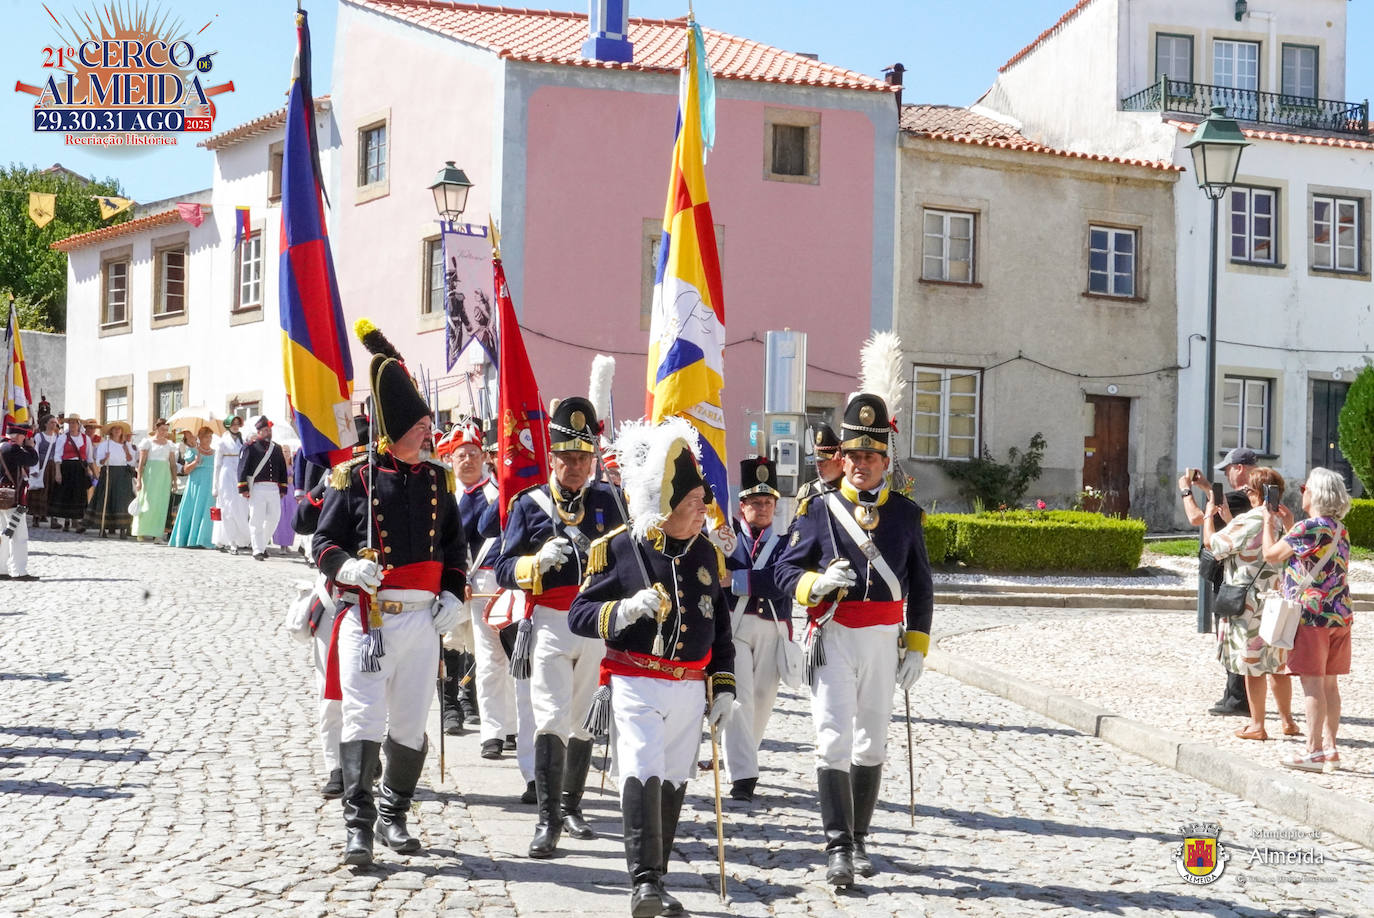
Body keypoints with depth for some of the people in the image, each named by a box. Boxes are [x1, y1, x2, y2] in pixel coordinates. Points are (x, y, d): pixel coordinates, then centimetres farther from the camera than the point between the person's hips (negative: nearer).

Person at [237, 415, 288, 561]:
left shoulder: (277, 448, 17)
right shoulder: (250, 447, 1)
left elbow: (283, 470, 21)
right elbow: (242, 468, -3)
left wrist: (283, 489, 16)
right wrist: (243, 488, -9)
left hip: (274, 489, 5)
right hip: (257, 488, -5)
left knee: (274, 518, 5)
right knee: (257, 520, -4)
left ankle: (263, 544, 23)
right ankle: (257, 550, -2)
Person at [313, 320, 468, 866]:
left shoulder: (437, 480, 11)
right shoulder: (353, 478, -2)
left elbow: (454, 545, 19)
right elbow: (324, 542, 1)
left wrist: (453, 596, 6)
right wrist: (348, 566, -19)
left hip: (423, 618, 4)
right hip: (367, 616, -4)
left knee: (411, 723, 9)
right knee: (364, 719, -8)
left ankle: (394, 815, 25)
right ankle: (358, 825, -3)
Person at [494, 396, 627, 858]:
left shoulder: (606, 499, 7)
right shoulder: (529, 504, 1)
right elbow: (505, 570, -2)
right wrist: (540, 561, -19)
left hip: (598, 625, 3)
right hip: (550, 625, -3)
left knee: (584, 720, 13)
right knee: (552, 720, -11)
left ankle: (571, 806, 27)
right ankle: (547, 820, -9)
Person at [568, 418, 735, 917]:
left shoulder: (707, 552, 8)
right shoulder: (617, 548, -7)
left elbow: (720, 627, 16)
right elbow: (578, 614, -7)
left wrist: (724, 687, 12)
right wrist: (624, 611, -25)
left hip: (690, 688, 5)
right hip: (636, 684, -5)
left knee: (673, 783, 9)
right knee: (643, 776, -16)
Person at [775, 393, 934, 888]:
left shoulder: (906, 514, 6)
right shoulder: (819, 510, 0)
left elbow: (920, 587, 10)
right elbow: (786, 571, 1)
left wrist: (917, 646, 4)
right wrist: (818, 583, -20)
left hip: (884, 642, 2)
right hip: (834, 638, -2)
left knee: (872, 743, 11)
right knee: (834, 741, -9)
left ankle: (859, 839, 23)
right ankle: (838, 847, -7)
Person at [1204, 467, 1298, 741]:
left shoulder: (1247, 522, -17)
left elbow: (1212, 542, -8)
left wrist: (1209, 514, 10)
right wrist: (1224, 512, 25)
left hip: (1250, 604, -7)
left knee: (1252, 666, 2)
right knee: (1278, 664, 15)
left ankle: (1257, 725, 7)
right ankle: (1287, 721, 22)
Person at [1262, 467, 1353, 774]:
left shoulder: (1308, 527, -14)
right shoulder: (1340, 529, 12)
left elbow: (1271, 554, -9)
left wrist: (1269, 521, 5)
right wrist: (1290, 525, 22)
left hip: (1311, 614, -8)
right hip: (1340, 615, 8)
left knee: (1312, 682, -5)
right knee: (1329, 683, 11)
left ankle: (1314, 752, -4)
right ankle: (1329, 748, 14)